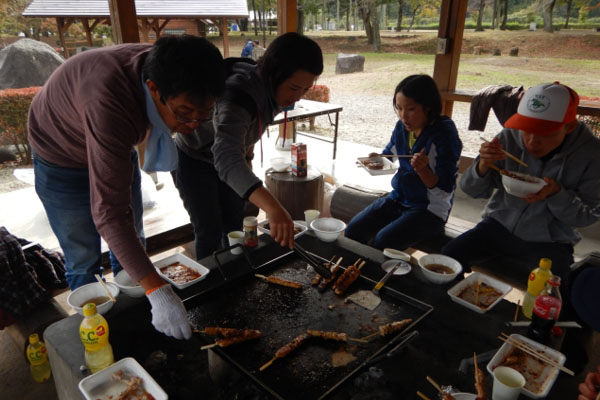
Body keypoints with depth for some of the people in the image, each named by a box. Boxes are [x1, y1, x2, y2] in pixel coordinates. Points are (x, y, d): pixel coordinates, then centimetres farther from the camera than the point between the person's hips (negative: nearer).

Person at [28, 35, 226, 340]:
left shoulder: (161, 69, -24)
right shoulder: (109, 105, -46)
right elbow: (109, 213, -47)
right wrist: (157, 291, -51)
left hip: (115, 147, 6)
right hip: (64, 160, -6)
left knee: (132, 247, 15)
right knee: (84, 261, 2)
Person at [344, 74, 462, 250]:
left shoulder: (445, 135, -18)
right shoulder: (402, 127, -1)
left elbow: (445, 191, -18)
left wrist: (422, 170, -36)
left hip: (430, 208, -6)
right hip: (398, 198, 6)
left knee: (382, 241, -25)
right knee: (353, 231, -5)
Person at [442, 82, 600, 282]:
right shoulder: (510, 137, -12)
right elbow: (473, 190, -5)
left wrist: (556, 193, -27)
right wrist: (483, 166, -28)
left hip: (549, 243, -1)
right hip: (499, 226, 1)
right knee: (445, 258, -17)